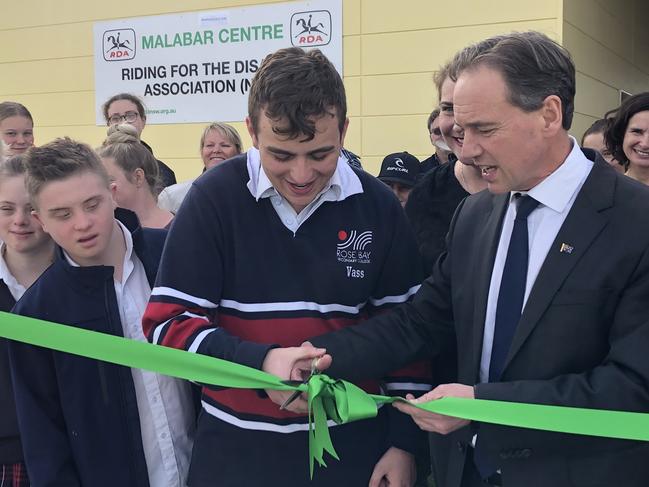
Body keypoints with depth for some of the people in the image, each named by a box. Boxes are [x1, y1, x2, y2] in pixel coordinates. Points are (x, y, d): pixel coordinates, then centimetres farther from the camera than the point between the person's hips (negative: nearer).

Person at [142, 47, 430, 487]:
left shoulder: (377, 206, -5)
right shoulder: (214, 197, -10)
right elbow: (168, 323, -11)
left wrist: (405, 442, 0)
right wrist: (260, 362, -25)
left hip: (352, 445, 1)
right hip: (238, 449, -1)